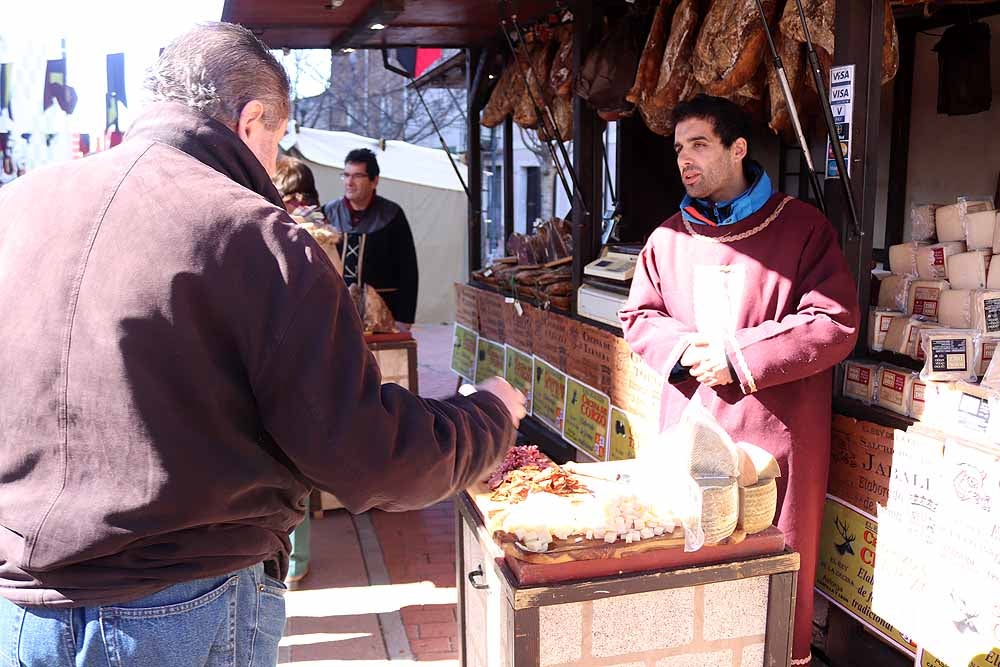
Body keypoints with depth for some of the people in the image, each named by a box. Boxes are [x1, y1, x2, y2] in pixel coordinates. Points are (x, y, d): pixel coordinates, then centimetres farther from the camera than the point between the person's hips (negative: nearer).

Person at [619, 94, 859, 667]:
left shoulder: (802, 228, -4)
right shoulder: (671, 236, 10)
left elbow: (834, 323, -11)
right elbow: (638, 317, 13)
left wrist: (737, 356, -15)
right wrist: (683, 347, -9)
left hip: (774, 430, -4)